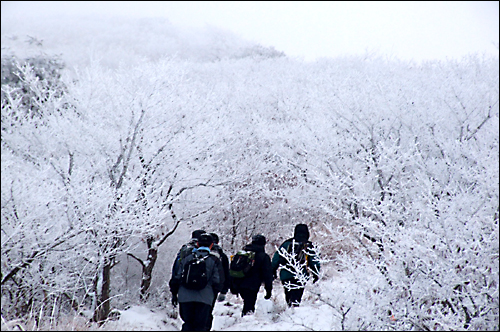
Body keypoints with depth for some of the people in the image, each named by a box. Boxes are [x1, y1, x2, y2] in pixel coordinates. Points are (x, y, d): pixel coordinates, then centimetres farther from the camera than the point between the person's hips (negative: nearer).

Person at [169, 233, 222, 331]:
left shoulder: (186, 258, 7)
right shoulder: (214, 260, 1)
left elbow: (176, 278, 8)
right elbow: (217, 282, 0)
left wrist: (174, 294, 19)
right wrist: (213, 293, 20)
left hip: (185, 297, 2)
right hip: (204, 299, -2)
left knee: (188, 324, 14)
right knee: (200, 326, 3)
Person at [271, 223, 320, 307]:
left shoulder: (287, 243, 8)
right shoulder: (308, 246, 0)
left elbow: (277, 257, 9)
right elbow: (314, 261, 1)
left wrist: (273, 271, 17)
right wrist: (316, 274, 11)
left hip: (285, 275, 3)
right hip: (300, 277, -3)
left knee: (289, 297, 17)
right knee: (296, 299, -6)